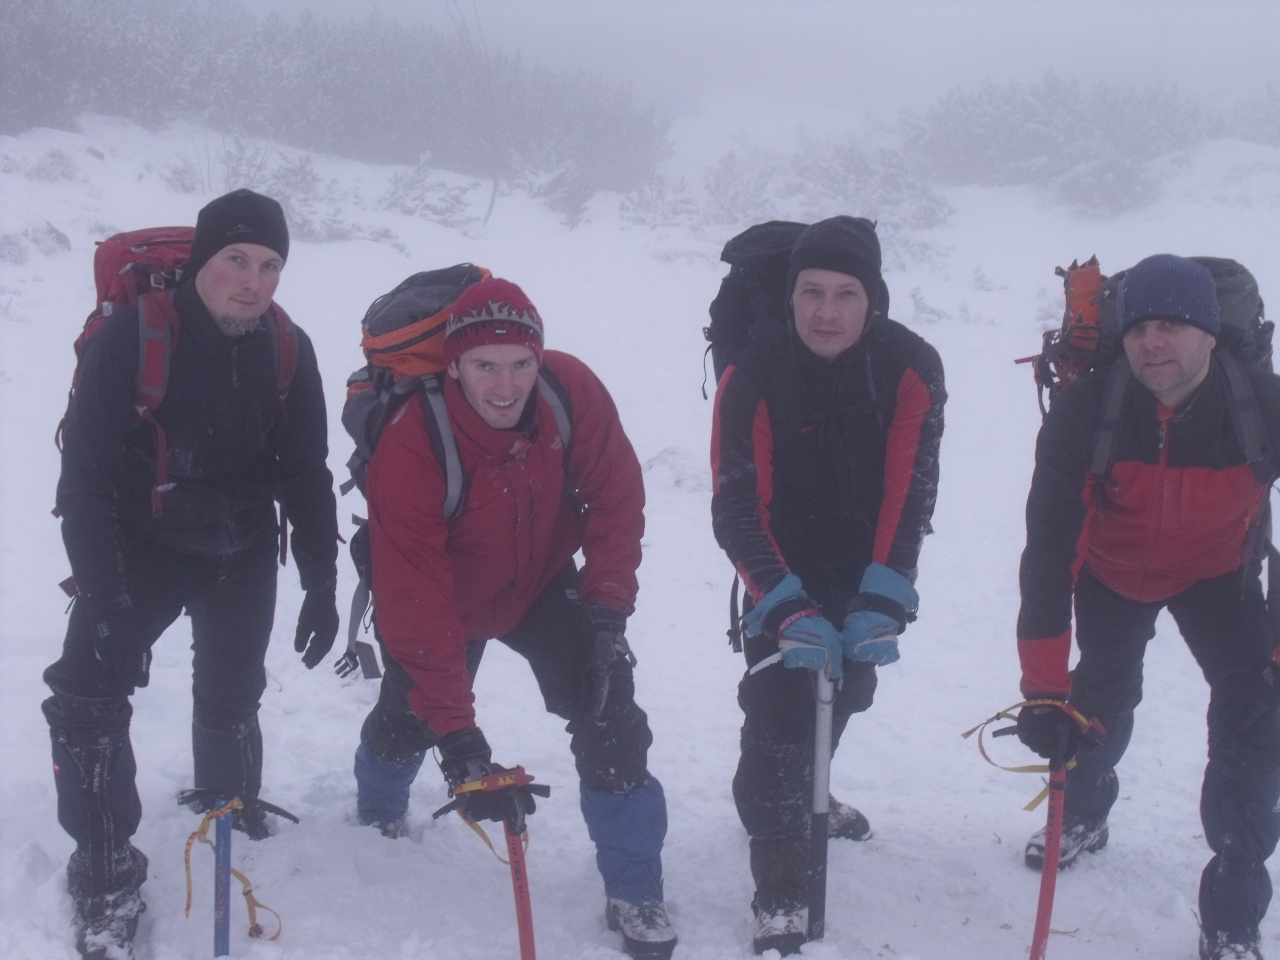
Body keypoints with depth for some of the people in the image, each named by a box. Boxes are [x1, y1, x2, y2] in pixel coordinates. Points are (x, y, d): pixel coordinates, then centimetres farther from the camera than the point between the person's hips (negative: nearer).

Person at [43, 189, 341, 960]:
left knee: (232, 701, 15)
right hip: (142, 546, -3)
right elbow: (87, 475, -21)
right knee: (88, 697, -15)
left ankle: (234, 810, 43)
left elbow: (308, 476, 1)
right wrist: (103, 593, -25)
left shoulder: (287, 350, -9)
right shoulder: (132, 335, -23)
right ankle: (107, 882, -4)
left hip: (243, 551, 3)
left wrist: (321, 586, 0)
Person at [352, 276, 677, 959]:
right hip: (448, 599, -1)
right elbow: (415, 602, -37)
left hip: (544, 582, 2)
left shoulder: (573, 393, -29)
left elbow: (615, 499, -14)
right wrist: (457, 738, -41)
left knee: (610, 717, -12)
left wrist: (606, 612, -22)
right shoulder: (409, 449, -37)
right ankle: (378, 814, 54)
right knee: (408, 719, 17)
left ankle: (634, 896, 1)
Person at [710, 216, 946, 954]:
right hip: (785, 580, -3)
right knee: (777, 720, -15)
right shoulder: (754, 377, -25)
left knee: (842, 691, 25)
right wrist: (789, 608, -37)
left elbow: (910, 490, -23)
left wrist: (882, 599, -34)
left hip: (868, 578, 4)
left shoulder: (912, 368, -20)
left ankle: (810, 794, 55)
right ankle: (782, 900, -6)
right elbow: (738, 508, -26)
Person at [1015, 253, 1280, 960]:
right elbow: (1049, 550, -30)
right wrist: (1043, 688, -31)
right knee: (1102, 697, 9)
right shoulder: (1084, 414, -32)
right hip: (1112, 571, 0)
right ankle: (1082, 813, 45)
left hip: (1217, 573, 0)